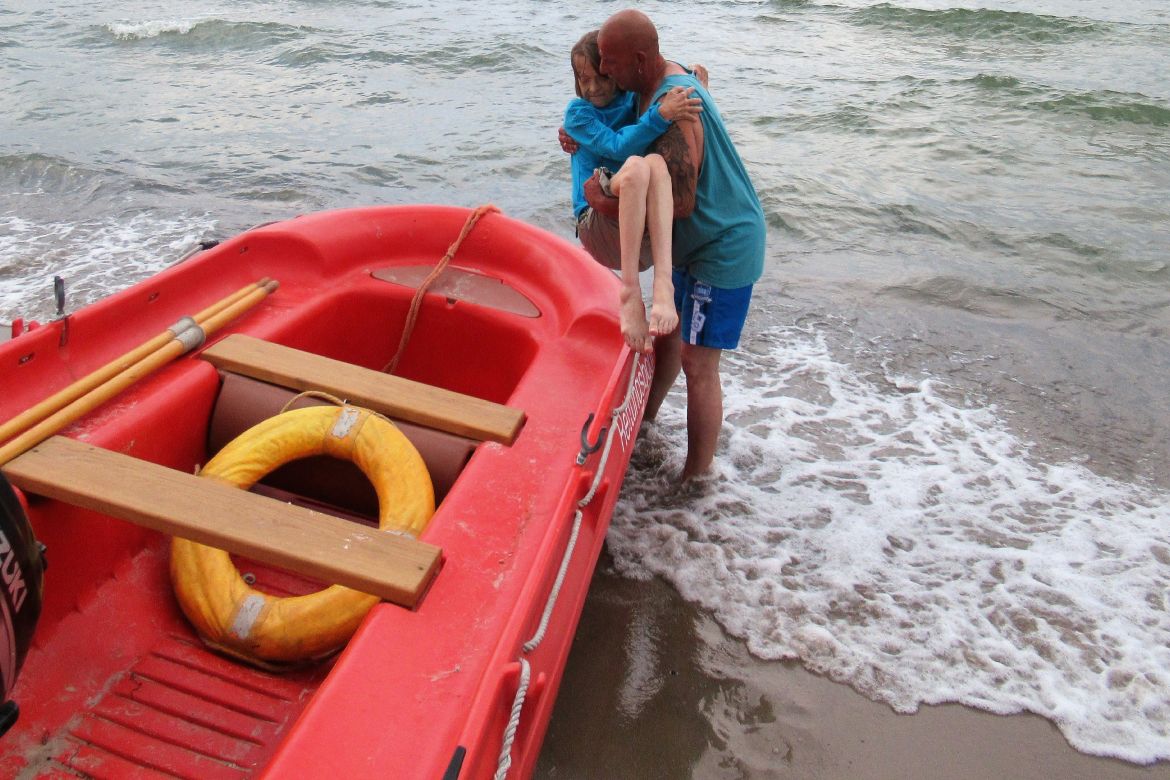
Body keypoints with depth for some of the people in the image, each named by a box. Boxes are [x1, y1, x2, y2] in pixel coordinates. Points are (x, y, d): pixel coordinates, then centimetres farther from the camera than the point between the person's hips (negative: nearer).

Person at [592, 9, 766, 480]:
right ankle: (645, 415, 43)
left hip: (724, 250, -10)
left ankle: (698, 478, 8)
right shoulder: (669, 74, 3)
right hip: (699, 242, 10)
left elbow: (678, 204, -31)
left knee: (697, 365, -5)